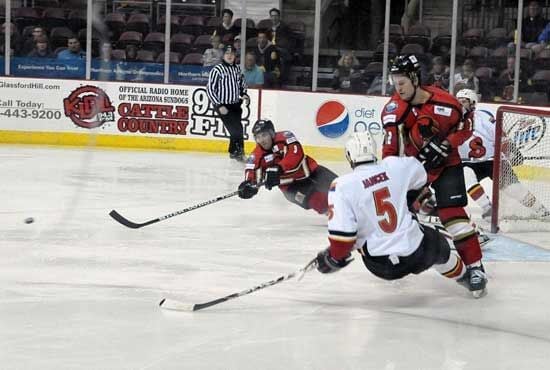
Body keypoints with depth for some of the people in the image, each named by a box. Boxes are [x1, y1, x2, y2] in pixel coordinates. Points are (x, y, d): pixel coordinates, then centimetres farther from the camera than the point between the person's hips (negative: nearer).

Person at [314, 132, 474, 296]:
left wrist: (334, 258, -1)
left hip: (381, 266, -2)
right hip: (418, 253, 2)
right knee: (439, 246, 33)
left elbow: (342, 232, -19)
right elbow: (420, 177, 18)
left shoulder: (342, 186, -14)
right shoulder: (394, 166, -4)